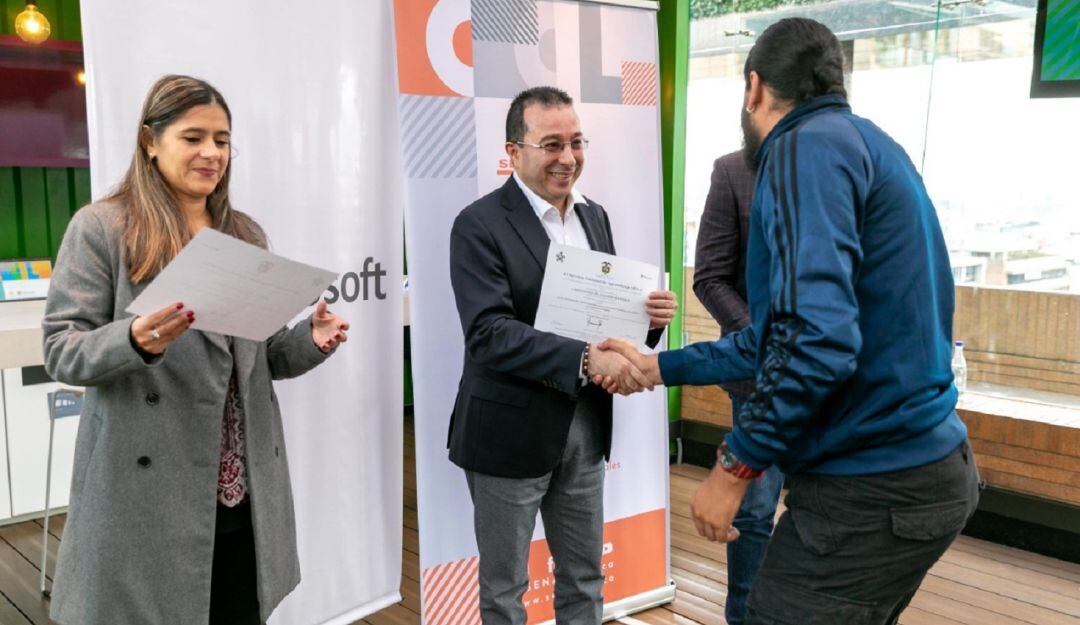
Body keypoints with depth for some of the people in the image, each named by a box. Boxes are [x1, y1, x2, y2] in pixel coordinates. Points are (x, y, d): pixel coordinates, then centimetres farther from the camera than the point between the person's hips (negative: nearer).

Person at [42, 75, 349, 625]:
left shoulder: (247, 234, 12)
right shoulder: (100, 227, -3)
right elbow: (60, 351, -7)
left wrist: (311, 341, -6)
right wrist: (136, 340, -26)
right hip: (147, 495, -4)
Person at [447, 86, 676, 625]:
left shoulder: (594, 216, 8)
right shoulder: (480, 225, -14)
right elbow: (488, 333, -24)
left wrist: (646, 316, -9)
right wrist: (585, 360, -33)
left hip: (585, 427, 6)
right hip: (511, 433, -6)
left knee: (584, 579, 19)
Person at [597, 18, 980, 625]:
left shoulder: (807, 145, -14)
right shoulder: (865, 143, 17)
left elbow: (817, 340, -26)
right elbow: (783, 335, 20)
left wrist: (735, 466, -15)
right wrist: (659, 367, 23)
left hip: (871, 490, -10)